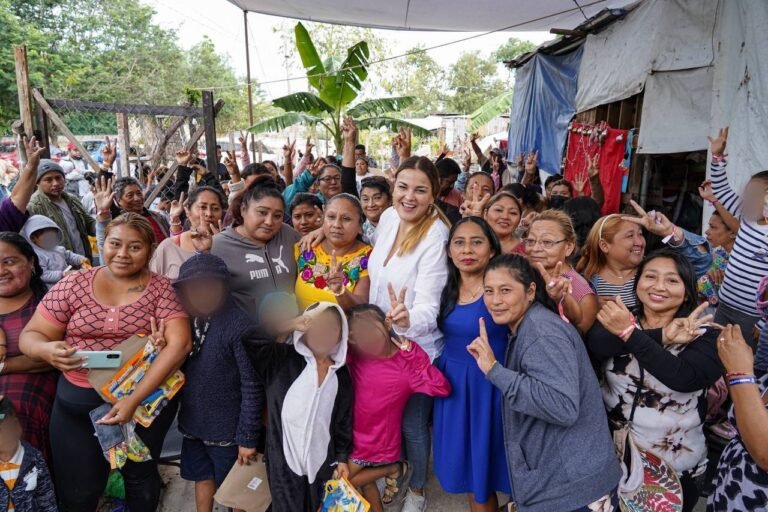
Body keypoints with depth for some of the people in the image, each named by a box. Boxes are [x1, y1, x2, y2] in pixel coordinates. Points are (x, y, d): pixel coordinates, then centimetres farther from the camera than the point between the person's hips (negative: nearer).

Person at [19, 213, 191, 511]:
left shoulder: (162, 289, -7)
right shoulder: (74, 284, -1)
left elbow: (179, 344, -17)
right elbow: (30, 335, 1)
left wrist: (134, 399, -24)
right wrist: (46, 349, -24)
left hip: (147, 398, -1)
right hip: (77, 403, 2)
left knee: (140, 478, 18)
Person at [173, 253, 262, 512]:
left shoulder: (238, 324, -22)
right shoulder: (189, 319, -1)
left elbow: (252, 386, -21)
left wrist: (247, 436, -17)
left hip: (227, 428, -6)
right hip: (193, 423, 6)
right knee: (202, 479, 25)